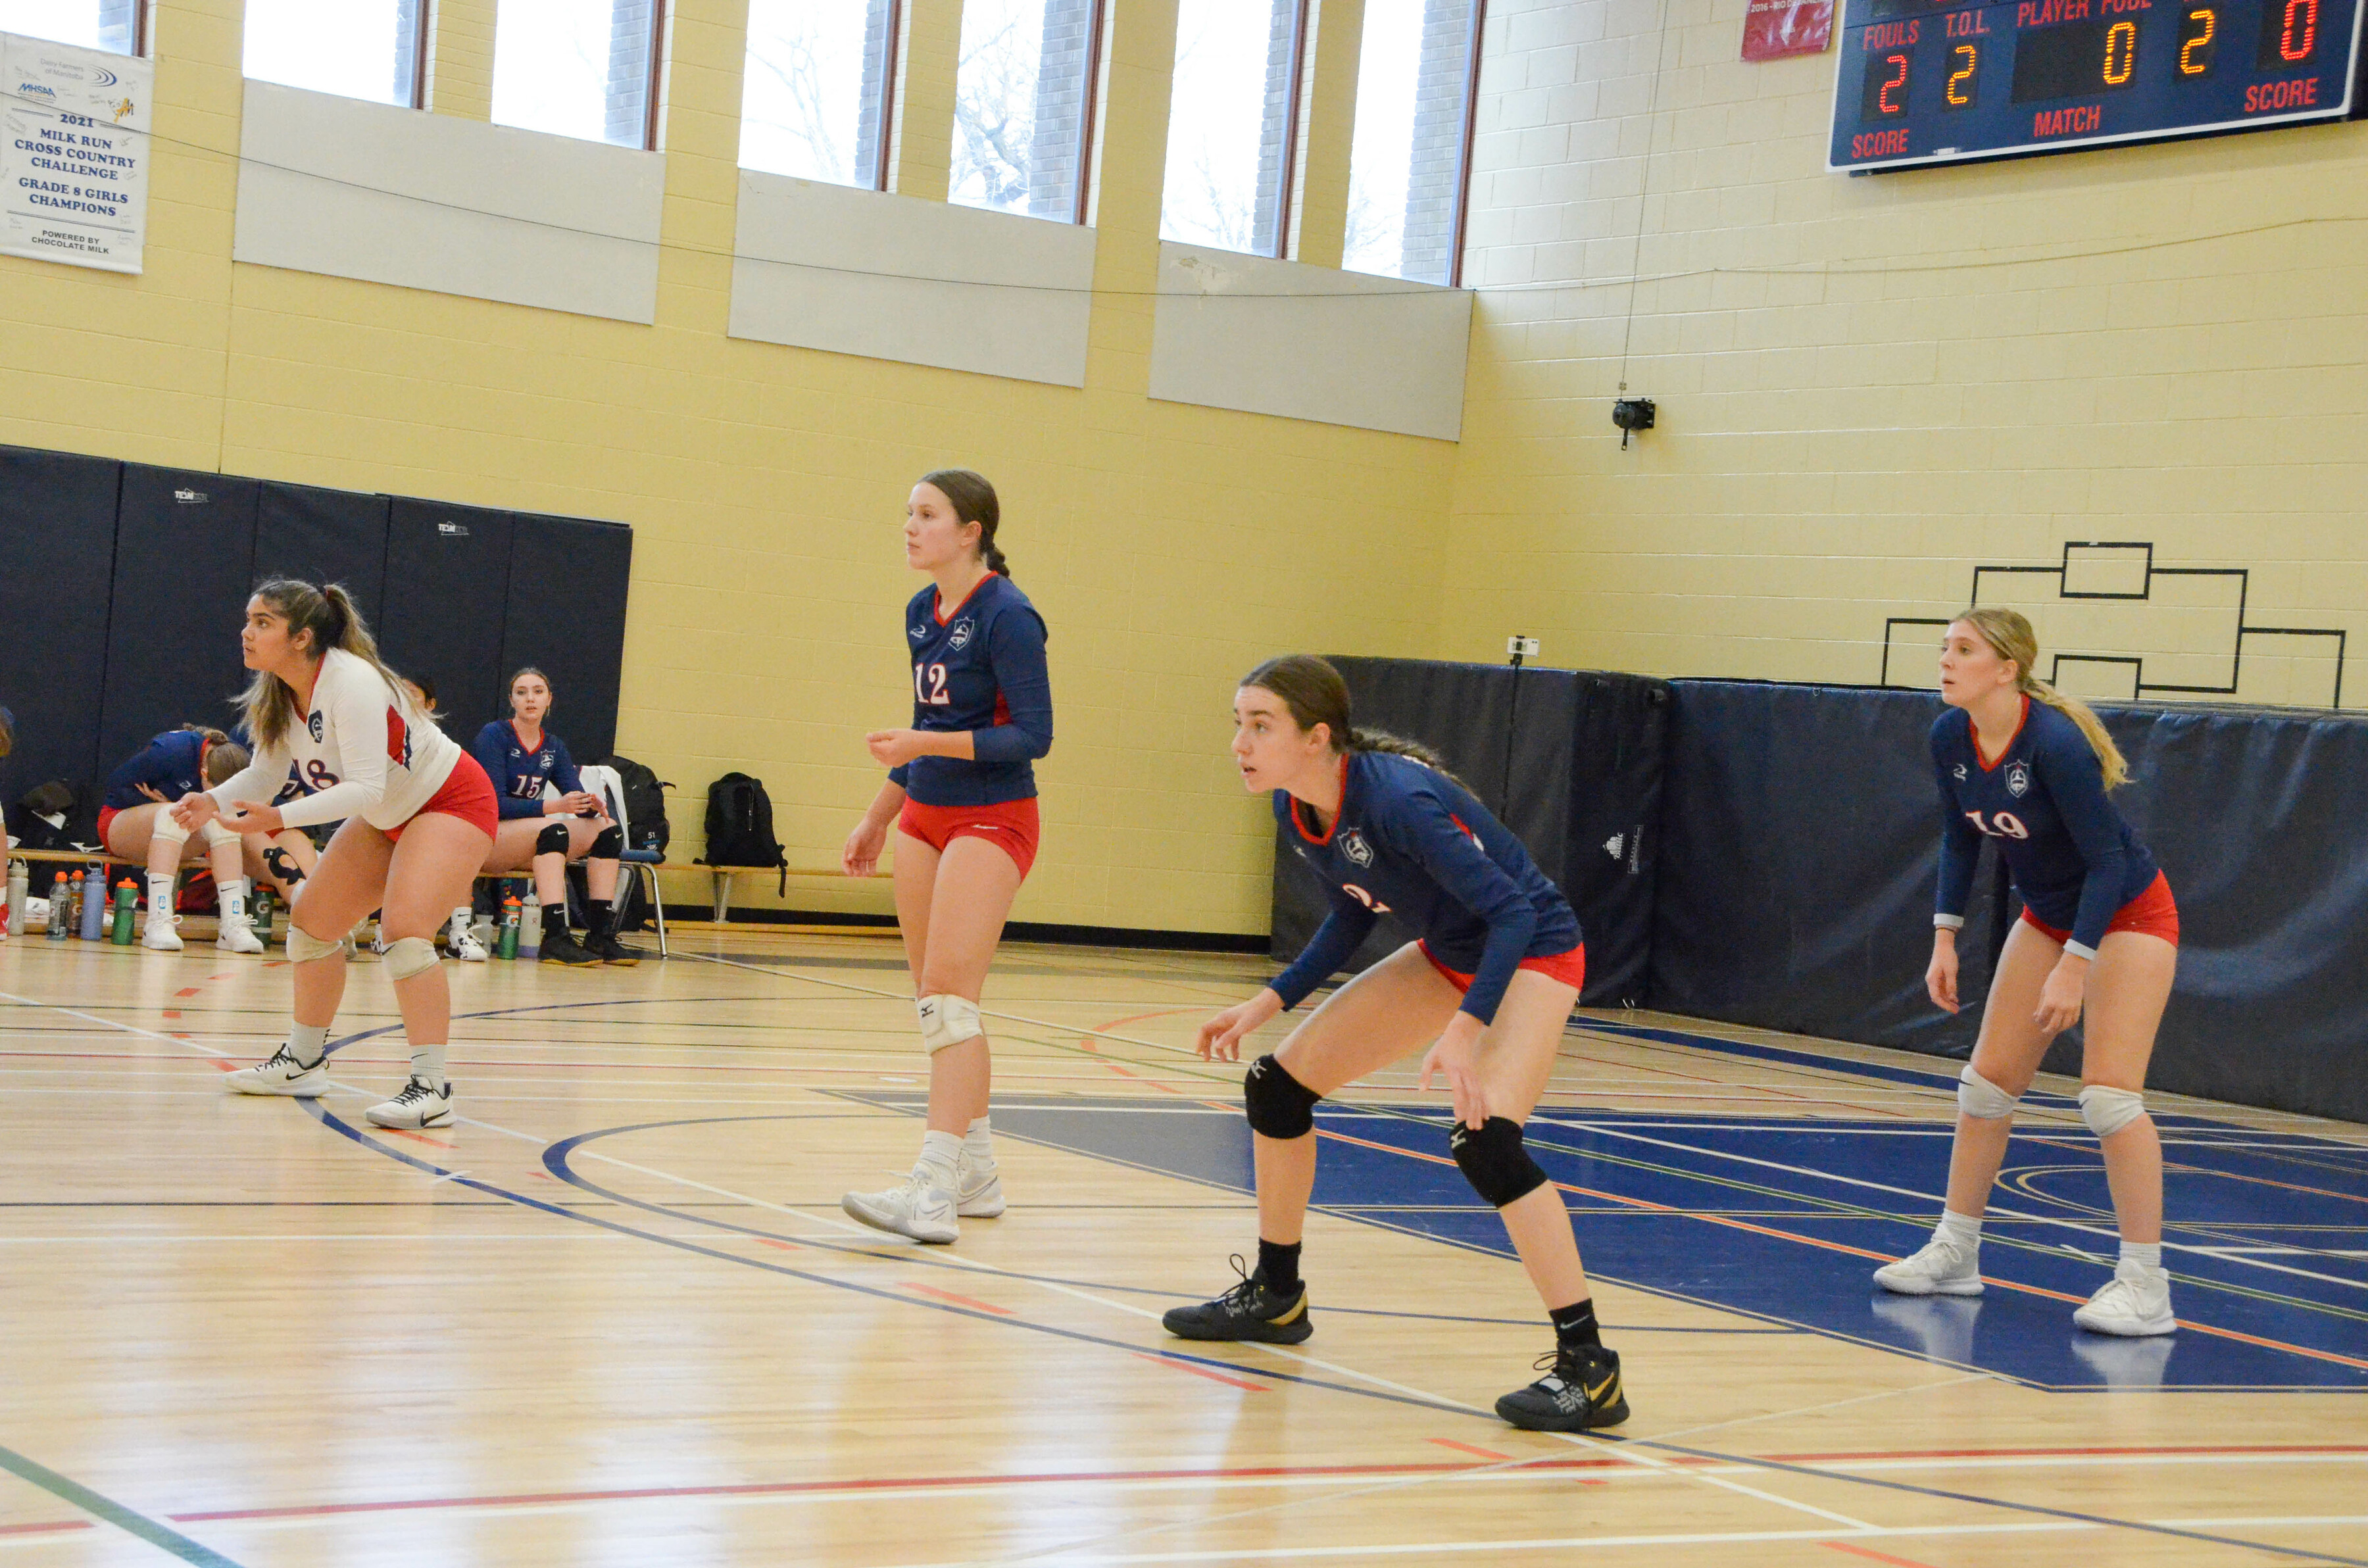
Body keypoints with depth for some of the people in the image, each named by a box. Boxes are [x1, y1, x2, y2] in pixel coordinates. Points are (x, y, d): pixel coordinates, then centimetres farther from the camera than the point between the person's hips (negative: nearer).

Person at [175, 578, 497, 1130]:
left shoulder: (351, 684, -32)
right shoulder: (277, 695, -6)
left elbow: (366, 788, -38)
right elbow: (265, 775, 2)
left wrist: (280, 818, -46)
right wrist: (214, 802, -18)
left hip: (451, 803, -9)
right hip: (388, 816, 9)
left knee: (404, 928, -26)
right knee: (312, 919, 10)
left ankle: (431, 1089, -23)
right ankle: (303, 1062, 27)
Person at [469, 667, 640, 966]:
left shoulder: (554, 747, 11)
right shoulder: (494, 736, -9)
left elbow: (577, 797, 1)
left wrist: (591, 805, -25)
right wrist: (553, 806, -29)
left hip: (529, 845, 7)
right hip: (485, 839, -7)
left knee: (607, 828, -8)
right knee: (553, 828, -34)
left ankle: (601, 937, -17)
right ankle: (556, 940, -44)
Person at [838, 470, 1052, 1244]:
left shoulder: (1006, 616, -14)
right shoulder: (921, 613, 10)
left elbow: (1033, 735, -18)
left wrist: (925, 745, -25)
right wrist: (878, 816, 25)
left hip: (991, 822, -8)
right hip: (924, 818, 9)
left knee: (950, 998, -16)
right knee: (934, 1002, 10)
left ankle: (934, 1192, -21)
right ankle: (977, 1174, 20)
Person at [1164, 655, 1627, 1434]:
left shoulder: (1395, 798, -33)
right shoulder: (1295, 810, -8)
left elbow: (1512, 911, -32)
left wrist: (1466, 1029, -43)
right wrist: (1268, 1004, 3)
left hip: (1530, 952, -9)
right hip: (1449, 954, 9)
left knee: (1483, 1137, -30)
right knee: (1277, 1083, 7)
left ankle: (1588, 1369, -22)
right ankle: (1275, 1296, 28)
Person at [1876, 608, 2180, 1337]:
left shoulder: (2054, 743, -30)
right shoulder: (1950, 737, -9)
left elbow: (2107, 859, -25)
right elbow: (1960, 840, 6)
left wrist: (2074, 965, -28)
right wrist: (1945, 937, 0)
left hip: (2127, 914, -7)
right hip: (2048, 915, 8)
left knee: (2108, 1091, -17)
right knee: (1988, 1080, 7)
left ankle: (2146, 1287, -11)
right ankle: (1956, 1253, 19)